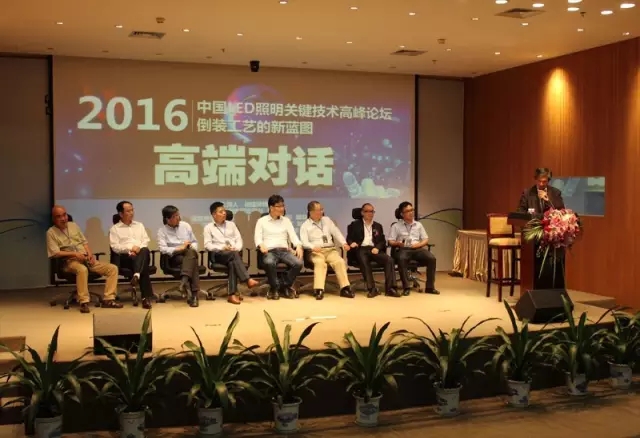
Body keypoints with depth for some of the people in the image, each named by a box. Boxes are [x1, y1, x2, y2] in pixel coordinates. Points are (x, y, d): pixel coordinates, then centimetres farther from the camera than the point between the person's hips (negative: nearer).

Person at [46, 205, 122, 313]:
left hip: (86, 259, 6)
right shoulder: (51, 232, 1)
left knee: (113, 268, -12)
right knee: (82, 269, -42)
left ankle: (108, 299, -17)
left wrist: (90, 253, -2)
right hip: (70, 261, -6)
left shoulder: (73, 225, 18)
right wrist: (74, 253, -18)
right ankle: (84, 302, -34)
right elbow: (55, 253, -9)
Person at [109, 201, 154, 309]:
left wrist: (139, 248, -6)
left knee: (145, 251, -39)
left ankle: (136, 275, -57)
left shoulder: (139, 225, 27)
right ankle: (146, 296, -43)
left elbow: (146, 241, 16)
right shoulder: (114, 229, 14)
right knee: (143, 266, -37)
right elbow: (114, 247, 1)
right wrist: (130, 248, -14)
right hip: (125, 256, -3)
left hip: (141, 254, 3)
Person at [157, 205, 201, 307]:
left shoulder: (185, 225, 12)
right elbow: (163, 249, -13)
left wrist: (192, 248, -6)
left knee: (191, 252, -37)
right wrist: (180, 248, -17)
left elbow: (194, 242, 18)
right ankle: (194, 293, -42)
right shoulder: (162, 231, 1)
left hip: (190, 254, 3)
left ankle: (184, 281, -51)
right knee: (192, 262, -35)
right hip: (174, 258, -2)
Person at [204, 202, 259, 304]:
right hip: (218, 254, -2)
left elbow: (239, 239, 16)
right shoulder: (209, 227, 11)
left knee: (233, 262, -35)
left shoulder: (231, 224, 23)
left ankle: (232, 294, -42)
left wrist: (236, 248, -6)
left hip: (233, 253, 2)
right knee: (234, 255, -36)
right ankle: (247, 280, -44)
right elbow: (207, 245, 1)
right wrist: (222, 248, -14)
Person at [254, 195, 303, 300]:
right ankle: (274, 287, -13)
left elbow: (293, 235, 9)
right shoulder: (261, 221, 12)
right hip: (269, 251, -3)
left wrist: (298, 246, -12)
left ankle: (284, 285, -4)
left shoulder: (286, 220, 21)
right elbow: (257, 238, 2)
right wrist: (261, 245, -23)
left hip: (284, 250, 3)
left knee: (298, 263, -29)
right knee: (269, 263, -40)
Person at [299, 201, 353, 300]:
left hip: (330, 249, 3)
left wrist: (344, 243, -6)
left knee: (340, 261, -27)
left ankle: (345, 288, -31)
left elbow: (336, 232, 12)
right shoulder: (305, 226, 5)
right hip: (316, 252, -3)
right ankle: (319, 290, -45)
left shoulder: (327, 220, 18)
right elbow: (304, 242, -6)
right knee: (320, 263, -36)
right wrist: (313, 247, -27)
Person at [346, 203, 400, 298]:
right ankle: (372, 289, -39)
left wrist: (377, 247, -7)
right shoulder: (355, 225, 14)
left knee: (389, 259, -26)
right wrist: (352, 243, -16)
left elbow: (383, 241, 15)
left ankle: (390, 288, -28)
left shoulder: (378, 226, 23)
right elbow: (349, 238, 8)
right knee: (364, 261, -38)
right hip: (361, 249, -3)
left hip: (374, 249, 3)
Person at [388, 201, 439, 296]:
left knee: (431, 258, -26)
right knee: (401, 259, -39)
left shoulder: (418, 225, 20)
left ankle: (430, 287, -18)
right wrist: (397, 244, -18)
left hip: (417, 249, 3)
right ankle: (406, 287, -32)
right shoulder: (396, 226, 10)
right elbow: (390, 242, 4)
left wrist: (419, 244, -6)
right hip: (403, 249, -3)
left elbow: (426, 239, 16)